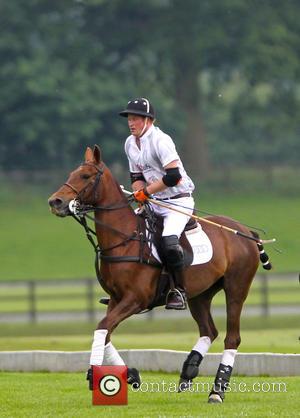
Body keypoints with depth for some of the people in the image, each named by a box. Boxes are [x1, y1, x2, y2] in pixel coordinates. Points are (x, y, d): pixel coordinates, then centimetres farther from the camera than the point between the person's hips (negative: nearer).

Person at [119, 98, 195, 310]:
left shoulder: (160, 140, -17)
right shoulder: (130, 143, 9)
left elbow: (174, 176, -25)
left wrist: (146, 191, -18)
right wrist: (139, 193, -4)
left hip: (178, 200, -9)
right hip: (154, 203, 9)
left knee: (169, 239, -31)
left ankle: (179, 290, -19)